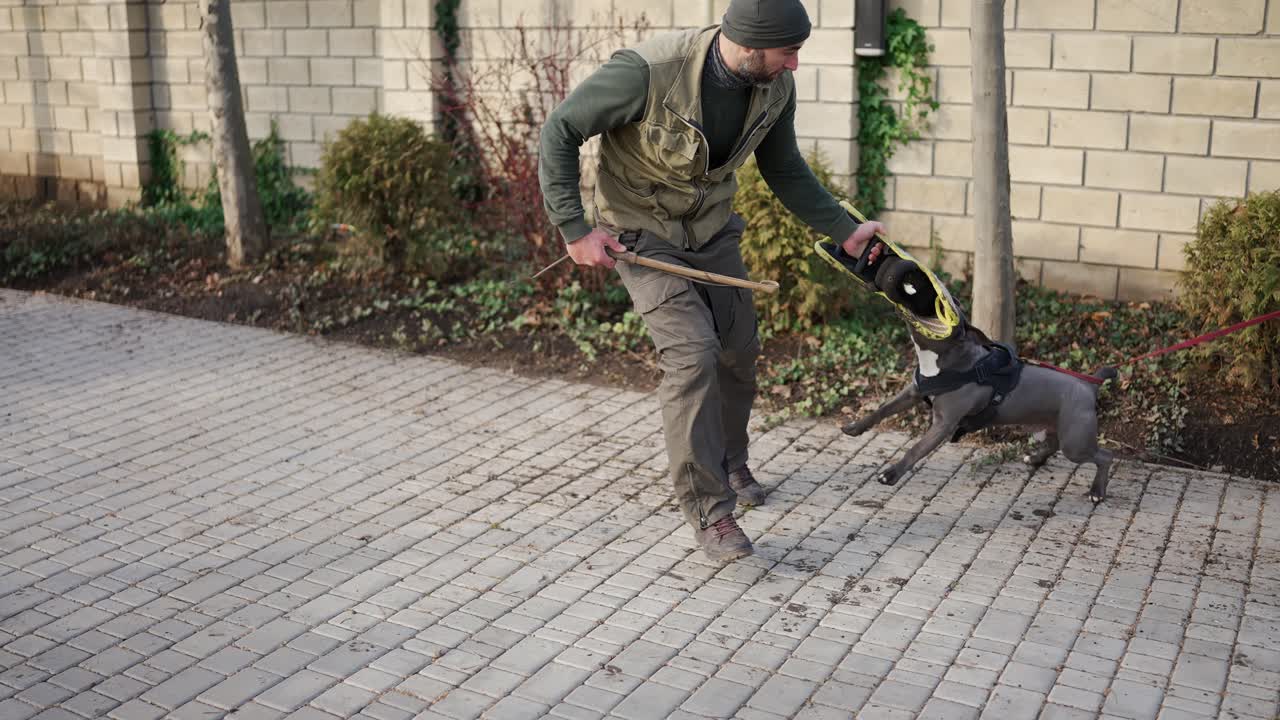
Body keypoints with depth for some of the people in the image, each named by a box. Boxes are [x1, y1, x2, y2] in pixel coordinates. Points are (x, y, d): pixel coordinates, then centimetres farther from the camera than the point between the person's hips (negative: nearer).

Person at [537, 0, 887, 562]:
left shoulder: (776, 86, -13)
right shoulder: (647, 71, -32)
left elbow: (784, 171, 6)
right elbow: (560, 130, -20)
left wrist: (844, 230, 1)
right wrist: (574, 230, -21)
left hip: (713, 230, 6)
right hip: (642, 234, -6)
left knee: (738, 352, 12)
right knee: (692, 352, -20)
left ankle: (728, 465, 39)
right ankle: (708, 508, -9)